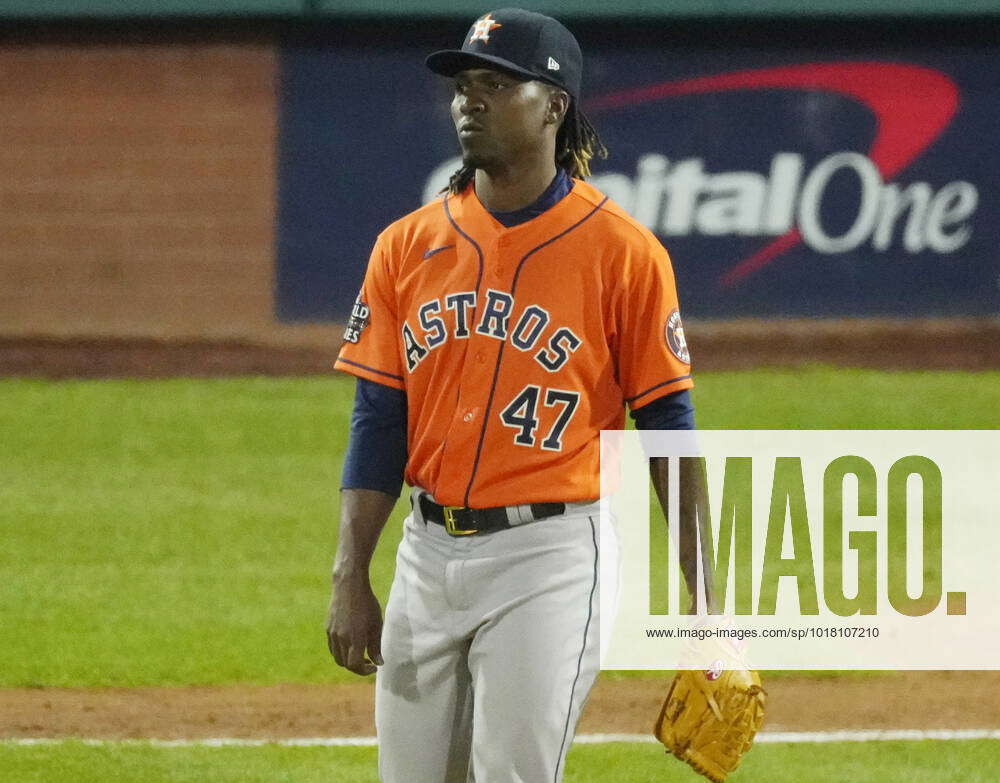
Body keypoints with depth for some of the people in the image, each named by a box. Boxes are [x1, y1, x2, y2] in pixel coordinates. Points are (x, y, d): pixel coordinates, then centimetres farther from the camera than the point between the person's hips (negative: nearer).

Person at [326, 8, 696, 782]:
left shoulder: (621, 251, -6)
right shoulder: (408, 246, 7)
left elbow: (667, 426, -3)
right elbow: (378, 422, 7)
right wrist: (350, 580, 0)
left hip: (550, 554, -5)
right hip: (429, 553, 5)